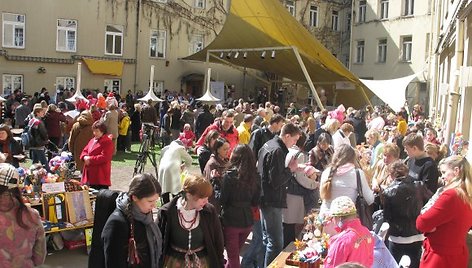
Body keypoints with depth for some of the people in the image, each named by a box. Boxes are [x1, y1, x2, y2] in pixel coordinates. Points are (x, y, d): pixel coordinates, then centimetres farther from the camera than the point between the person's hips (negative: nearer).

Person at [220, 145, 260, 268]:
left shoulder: (229, 175, -15)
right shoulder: (254, 176, -2)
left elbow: (221, 200, -12)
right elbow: (255, 202, 5)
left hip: (231, 220, -4)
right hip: (247, 221, 4)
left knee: (233, 257, 8)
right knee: (235, 253, 24)